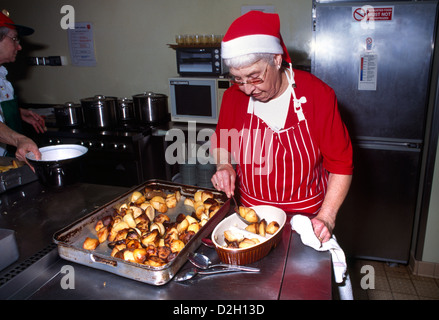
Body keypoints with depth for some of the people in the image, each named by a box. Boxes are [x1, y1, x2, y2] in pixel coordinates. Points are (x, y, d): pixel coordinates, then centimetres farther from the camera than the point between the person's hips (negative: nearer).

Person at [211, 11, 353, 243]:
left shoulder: (317, 94, -17)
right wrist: (223, 166, -11)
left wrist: (326, 218, -20)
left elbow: (341, 165, -12)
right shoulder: (233, 96, -9)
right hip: (250, 214, 3)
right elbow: (221, 143, 9)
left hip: (307, 218, -2)